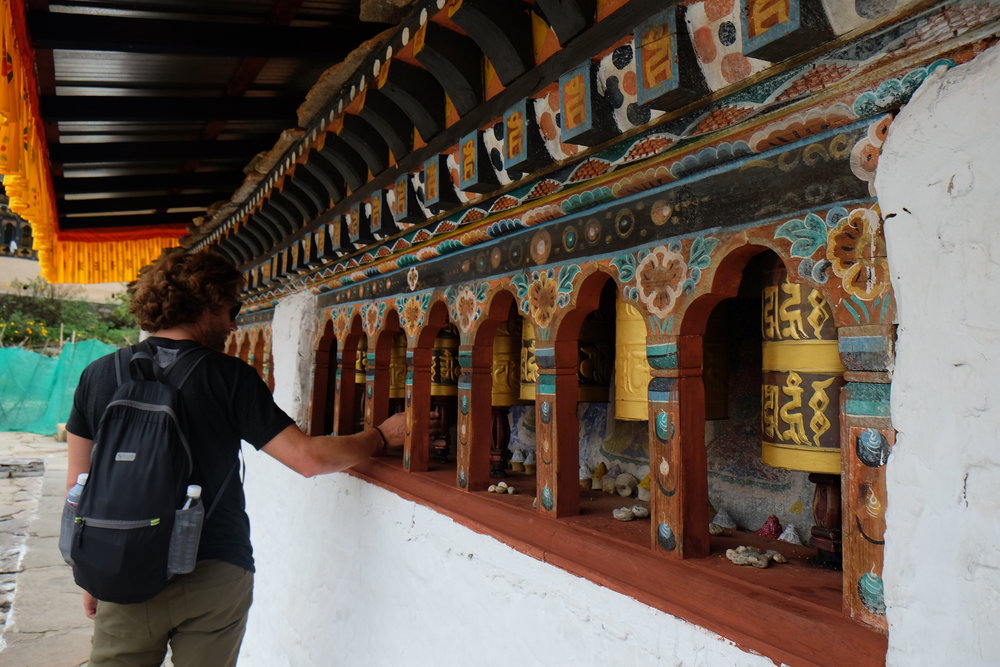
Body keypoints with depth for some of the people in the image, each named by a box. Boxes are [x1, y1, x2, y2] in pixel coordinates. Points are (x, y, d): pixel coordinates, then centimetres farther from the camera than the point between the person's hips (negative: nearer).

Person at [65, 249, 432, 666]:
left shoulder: (98, 374, 1)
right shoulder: (229, 376, -10)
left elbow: (77, 483, 5)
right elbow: (308, 458, -13)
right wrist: (382, 436, 1)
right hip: (214, 576, -2)